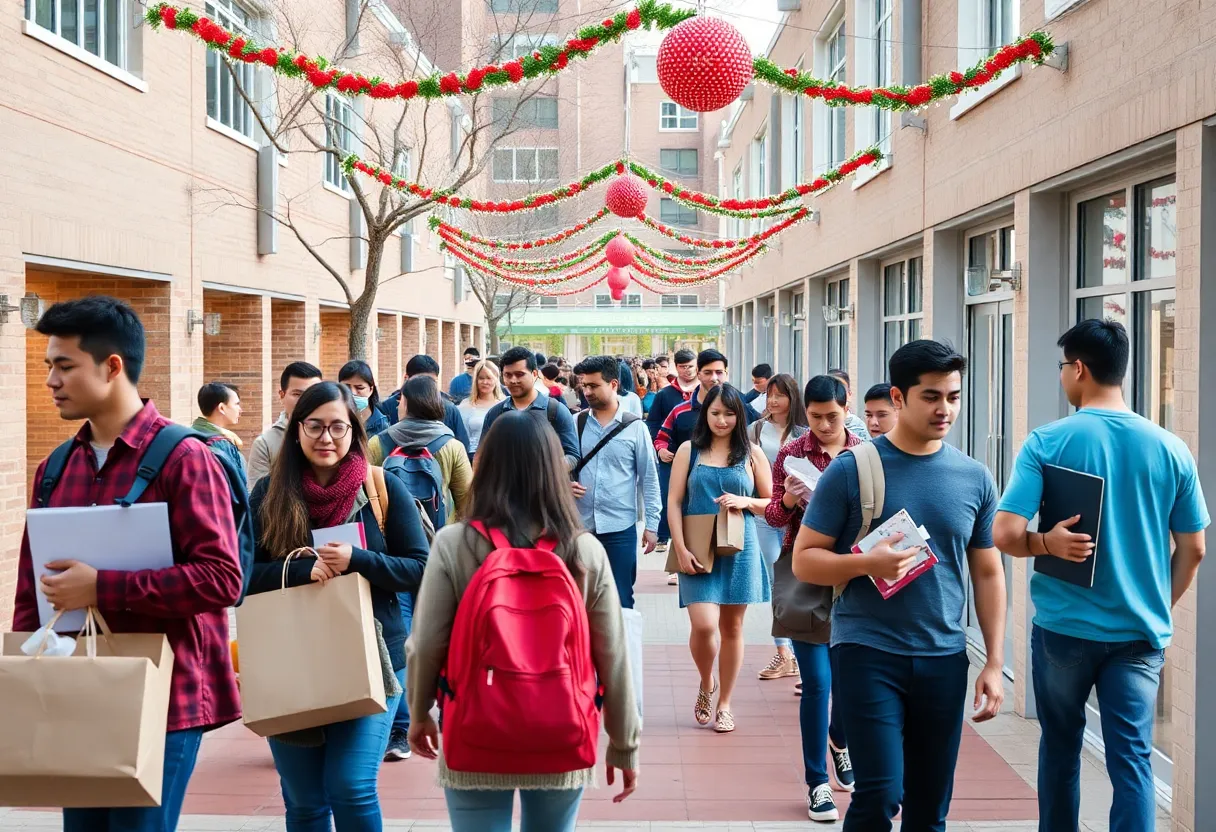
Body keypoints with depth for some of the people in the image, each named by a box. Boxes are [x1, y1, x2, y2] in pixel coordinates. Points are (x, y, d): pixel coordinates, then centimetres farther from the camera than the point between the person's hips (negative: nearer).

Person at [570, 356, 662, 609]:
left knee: (621, 600, 6)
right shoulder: (575, 423, 4)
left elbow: (649, 479, 1)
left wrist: (651, 525, -1)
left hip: (620, 528, -2)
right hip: (579, 525, 2)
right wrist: (565, 484, -10)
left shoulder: (635, 428, -1)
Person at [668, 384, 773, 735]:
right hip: (698, 550, -1)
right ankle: (706, 684, 17)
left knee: (732, 627, 9)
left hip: (739, 549, 1)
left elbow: (772, 503, 9)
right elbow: (674, 502, 1)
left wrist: (745, 502, -12)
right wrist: (681, 549, -9)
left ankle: (724, 704, 24)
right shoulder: (689, 450, 3)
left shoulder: (752, 453, 5)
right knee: (704, 625, -14)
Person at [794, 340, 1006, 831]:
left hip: (944, 659, 4)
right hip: (867, 652, -3)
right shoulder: (851, 469, -5)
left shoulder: (974, 478, 5)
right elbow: (804, 560, -4)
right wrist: (867, 562, -22)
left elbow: (988, 573, 11)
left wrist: (995, 663, 6)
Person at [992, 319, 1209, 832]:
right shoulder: (1170, 449, -1)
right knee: (1133, 758, 5)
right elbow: (1192, 550, 5)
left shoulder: (1047, 443, -10)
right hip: (1140, 632, 2)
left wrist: (1046, 543, -2)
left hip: (1063, 627, -1)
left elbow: (1005, 534, -19)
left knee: (1060, 747, 17)